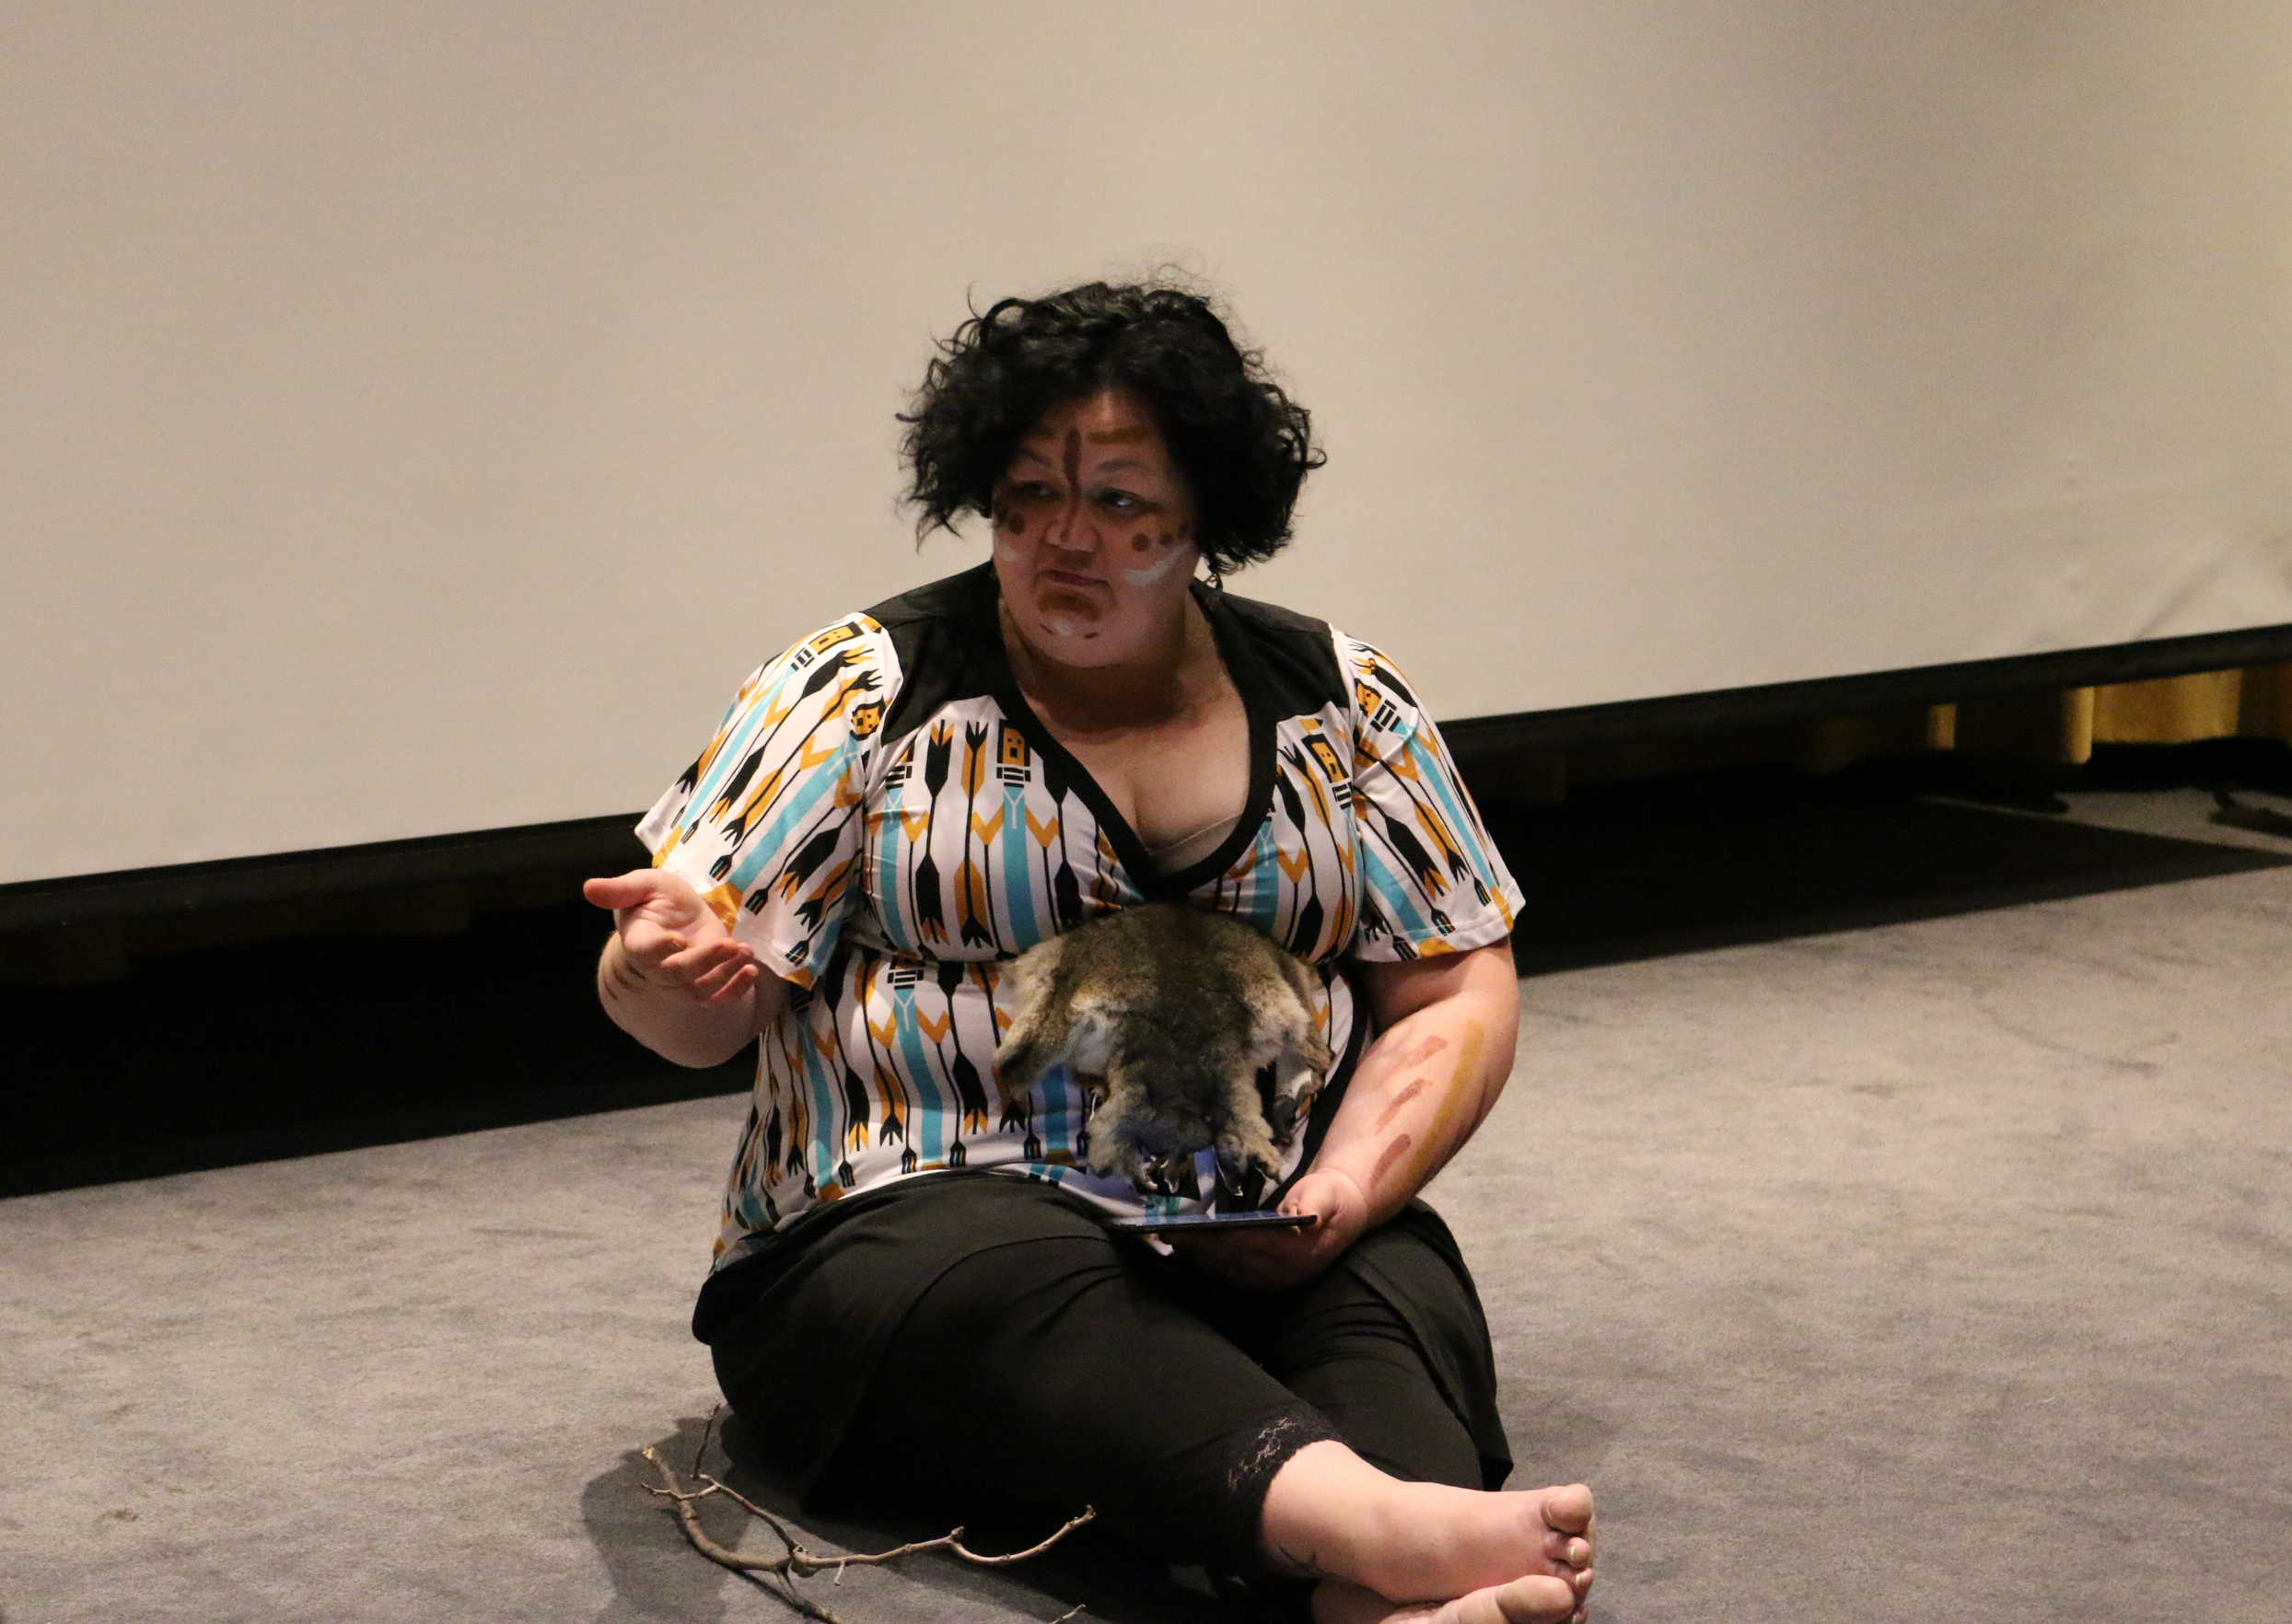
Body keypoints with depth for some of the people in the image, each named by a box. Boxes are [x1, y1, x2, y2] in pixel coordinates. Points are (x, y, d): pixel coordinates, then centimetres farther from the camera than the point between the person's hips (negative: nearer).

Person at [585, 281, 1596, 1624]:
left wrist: (1347, 1190, -10)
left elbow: (1457, 994, 10)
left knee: (1394, 1283, -31)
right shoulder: (862, 691, 5)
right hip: (926, 1220, -2)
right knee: (1044, 1294, -36)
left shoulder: (1341, 700, 12)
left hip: (1275, 1244, 3)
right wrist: (672, 965, -25)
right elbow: (700, 1017, 1)